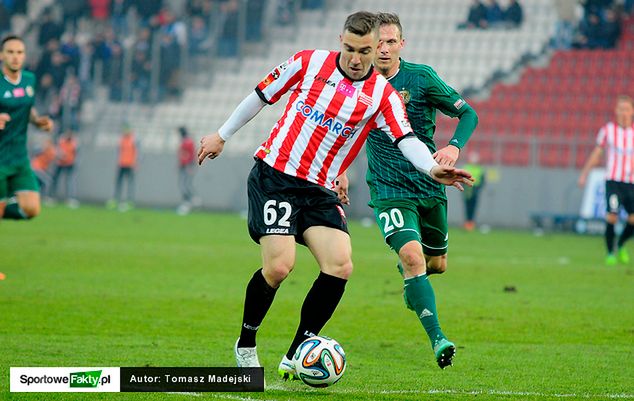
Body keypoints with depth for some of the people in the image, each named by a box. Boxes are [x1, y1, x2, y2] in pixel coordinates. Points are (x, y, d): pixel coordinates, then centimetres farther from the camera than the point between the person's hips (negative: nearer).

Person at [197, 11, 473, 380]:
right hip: (273, 176, -3)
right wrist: (222, 135, 18)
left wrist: (432, 168, -35)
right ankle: (246, 343, 8)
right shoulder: (310, 62, -1)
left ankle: (296, 356, -2)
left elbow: (406, 139, -15)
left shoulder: (382, 96, 0)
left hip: (320, 191, 3)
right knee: (279, 266, -17)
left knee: (340, 265, -15)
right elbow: (262, 95, 12)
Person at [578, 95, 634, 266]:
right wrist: (584, 173, 11)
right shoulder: (608, 129, 0)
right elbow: (597, 152, 11)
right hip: (613, 180, -2)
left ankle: (620, 246, 24)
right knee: (611, 218, -15)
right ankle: (610, 253, 4)